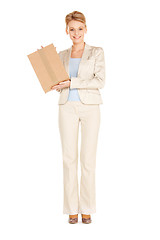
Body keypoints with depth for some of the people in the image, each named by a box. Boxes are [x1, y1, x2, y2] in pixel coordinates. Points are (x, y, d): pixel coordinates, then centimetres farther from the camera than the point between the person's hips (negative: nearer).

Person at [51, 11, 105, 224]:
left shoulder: (97, 52, 2)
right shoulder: (62, 56, 13)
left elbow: (100, 81, -11)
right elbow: (60, 84, 16)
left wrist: (72, 82, -17)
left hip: (90, 108, -2)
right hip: (68, 108, 2)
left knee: (88, 158, -4)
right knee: (69, 158, -2)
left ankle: (87, 208, 8)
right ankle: (72, 208, 7)